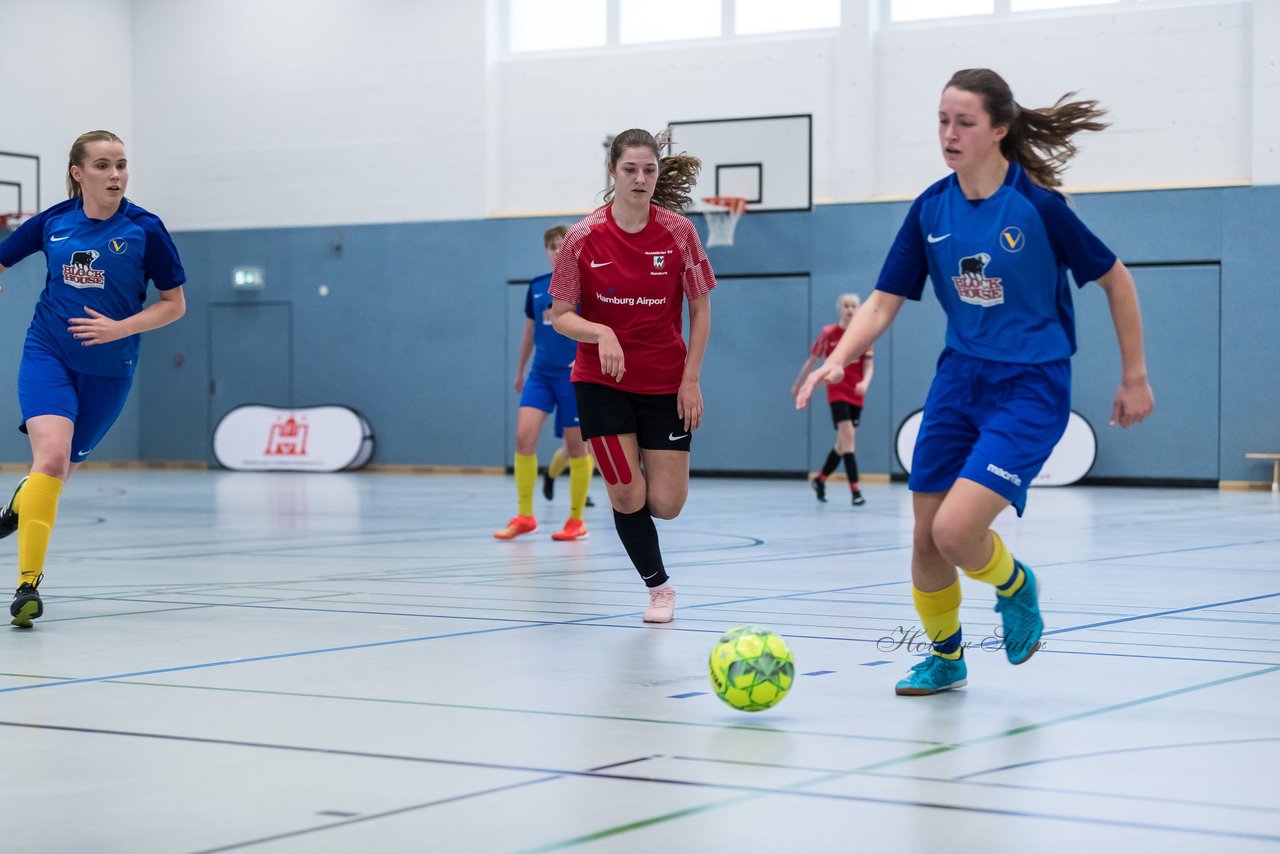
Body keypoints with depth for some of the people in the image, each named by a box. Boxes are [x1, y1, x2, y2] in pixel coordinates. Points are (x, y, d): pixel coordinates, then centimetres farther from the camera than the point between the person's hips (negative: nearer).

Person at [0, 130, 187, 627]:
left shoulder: (144, 229, -7)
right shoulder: (52, 222, -1)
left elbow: (175, 304, -2)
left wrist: (120, 328, -15)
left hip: (108, 368, 1)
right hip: (48, 353, -1)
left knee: (61, 467, 14)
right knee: (51, 454, -23)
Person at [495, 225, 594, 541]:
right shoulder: (536, 287, 9)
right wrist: (520, 371, 26)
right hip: (541, 373, 4)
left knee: (576, 445, 2)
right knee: (524, 435, -11)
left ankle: (576, 521, 14)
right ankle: (524, 516, -5)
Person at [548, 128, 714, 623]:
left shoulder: (679, 232, -6)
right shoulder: (583, 238, -9)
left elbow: (700, 309, 1)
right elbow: (561, 315, -5)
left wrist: (691, 379, -6)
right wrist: (600, 333, -25)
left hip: (666, 384, 1)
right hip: (601, 382, -1)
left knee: (666, 504, -3)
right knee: (627, 496, -7)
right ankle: (659, 587, 17)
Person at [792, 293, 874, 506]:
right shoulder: (829, 333, -6)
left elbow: (868, 366, -5)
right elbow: (812, 361, 4)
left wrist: (865, 382, -26)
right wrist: (798, 384, 12)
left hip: (856, 395, 4)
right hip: (837, 393, -4)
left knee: (843, 443, 13)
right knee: (848, 438, -18)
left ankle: (820, 480, 34)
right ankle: (855, 491, -21)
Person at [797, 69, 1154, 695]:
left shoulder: (1037, 205, -14)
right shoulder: (931, 209, 0)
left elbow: (1115, 279, -3)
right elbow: (884, 302, 3)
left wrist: (1134, 377, 1)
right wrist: (838, 360, -15)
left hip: (1030, 389, -5)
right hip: (959, 380, 5)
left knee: (956, 531, -20)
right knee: (926, 538, 7)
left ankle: (1016, 586, 16)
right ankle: (945, 658, 32)